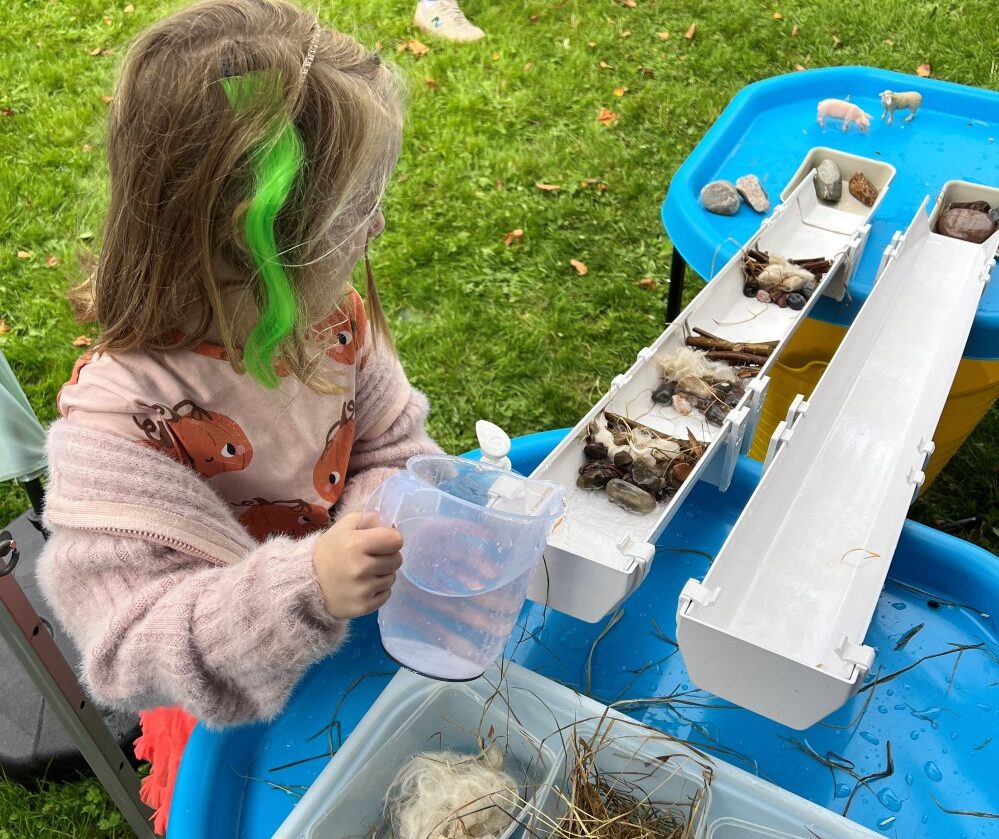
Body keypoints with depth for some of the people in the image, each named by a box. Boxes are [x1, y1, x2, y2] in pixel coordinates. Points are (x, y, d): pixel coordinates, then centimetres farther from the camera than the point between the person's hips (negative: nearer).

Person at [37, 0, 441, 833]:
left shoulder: (329, 319, -15)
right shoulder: (117, 421, -31)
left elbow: (393, 448, -3)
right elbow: (129, 644, -30)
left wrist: (383, 527, -25)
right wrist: (303, 587, -45)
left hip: (366, 633, 4)